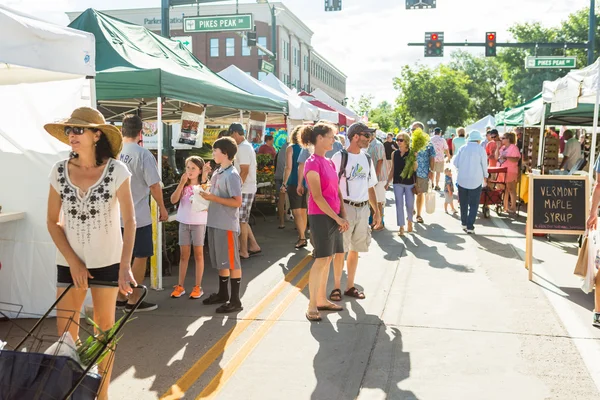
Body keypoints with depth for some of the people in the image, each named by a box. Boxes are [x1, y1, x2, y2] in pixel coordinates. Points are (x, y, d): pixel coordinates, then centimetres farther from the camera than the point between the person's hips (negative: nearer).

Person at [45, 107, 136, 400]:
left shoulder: (116, 171, -14)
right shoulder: (59, 171, -6)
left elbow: (129, 220, -15)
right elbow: (53, 222, -1)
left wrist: (125, 267, -23)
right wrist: (73, 262, -10)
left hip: (107, 260, -2)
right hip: (69, 261, 2)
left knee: (104, 325, 10)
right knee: (65, 330, 3)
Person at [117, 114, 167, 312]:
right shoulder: (143, 154, -15)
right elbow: (154, 185, -14)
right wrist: (162, 208, -2)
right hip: (138, 216, -6)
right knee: (140, 257, 6)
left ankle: (120, 297, 24)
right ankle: (133, 300, 11)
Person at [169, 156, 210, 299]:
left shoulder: (204, 185, -5)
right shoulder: (184, 185, 3)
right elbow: (173, 200, -9)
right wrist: (182, 183, -16)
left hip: (199, 223, -3)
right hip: (184, 223, 3)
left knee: (198, 254, 4)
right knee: (183, 254, 9)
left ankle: (198, 287, 11)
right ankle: (180, 286, 16)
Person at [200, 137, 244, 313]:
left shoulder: (232, 175, -15)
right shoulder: (216, 173, 12)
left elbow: (237, 202, -20)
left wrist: (213, 198, -21)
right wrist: (206, 195, 3)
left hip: (227, 225, -9)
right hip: (214, 223, 9)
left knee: (232, 262, -1)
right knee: (220, 262, 18)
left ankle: (235, 300, 6)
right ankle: (222, 294, 31)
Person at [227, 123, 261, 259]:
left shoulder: (243, 148, -16)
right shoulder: (247, 146, 15)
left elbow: (244, 171, -21)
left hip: (244, 190, -10)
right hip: (248, 188, 10)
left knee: (241, 221, -2)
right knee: (242, 220, 15)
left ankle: (243, 252, 6)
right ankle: (253, 246, 20)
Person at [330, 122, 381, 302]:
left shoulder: (367, 159, 11)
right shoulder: (340, 157, -8)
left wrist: (376, 211, 15)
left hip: (363, 208, 6)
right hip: (345, 207, -5)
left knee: (355, 250, 11)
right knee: (340, 250, 0)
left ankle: (350, 286, 21)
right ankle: (337, 287, 13)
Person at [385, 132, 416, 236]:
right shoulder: (394, 153, 4)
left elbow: (414, 168, -10)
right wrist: (388, 182, 10)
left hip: (409, 182, -2)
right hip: (397, 182, 3)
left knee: (409, 204, 4)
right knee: (399, 205, 3)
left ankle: (409, 220, 33)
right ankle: (401, 227, 11)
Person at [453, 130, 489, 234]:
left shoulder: (463, 148, 3)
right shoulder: (480, 149, -5)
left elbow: (455, 162, 2)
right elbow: (484, 164, 0)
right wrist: (485, 176, 16)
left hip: (462, 179, 3)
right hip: (476, 180, -3)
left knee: (463, 203, 14)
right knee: (473, 204, 2)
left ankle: (464, 224, 22)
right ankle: (470, 227, -4)